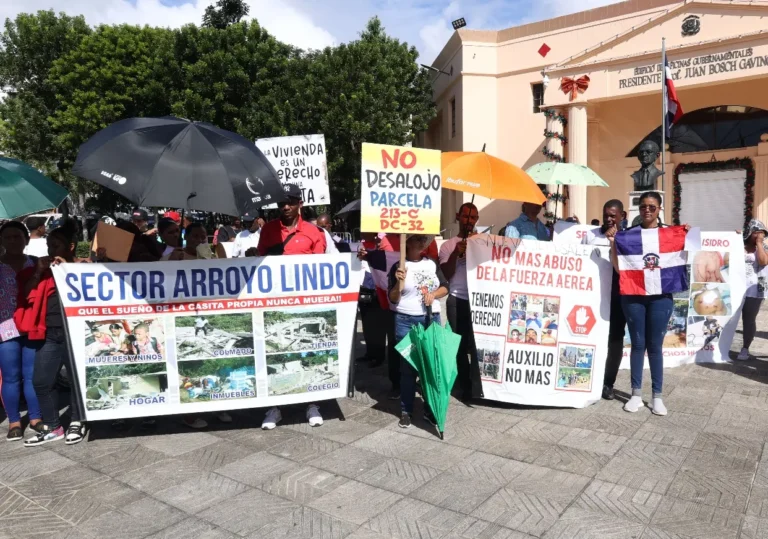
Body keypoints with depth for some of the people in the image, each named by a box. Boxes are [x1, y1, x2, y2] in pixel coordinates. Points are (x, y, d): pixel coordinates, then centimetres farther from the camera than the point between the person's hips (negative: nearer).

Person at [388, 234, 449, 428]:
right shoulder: (398, 267, -4)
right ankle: (405, 411, 13)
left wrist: (433, 293, -7)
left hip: (432, 319, 4)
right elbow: (393, 299, -5)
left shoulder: (432, 264, 9)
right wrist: (399, 282, -22)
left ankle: (430, 410, 18)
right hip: (407, 322, -4)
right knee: (408, 367, 3)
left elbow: (445, 288, 12)